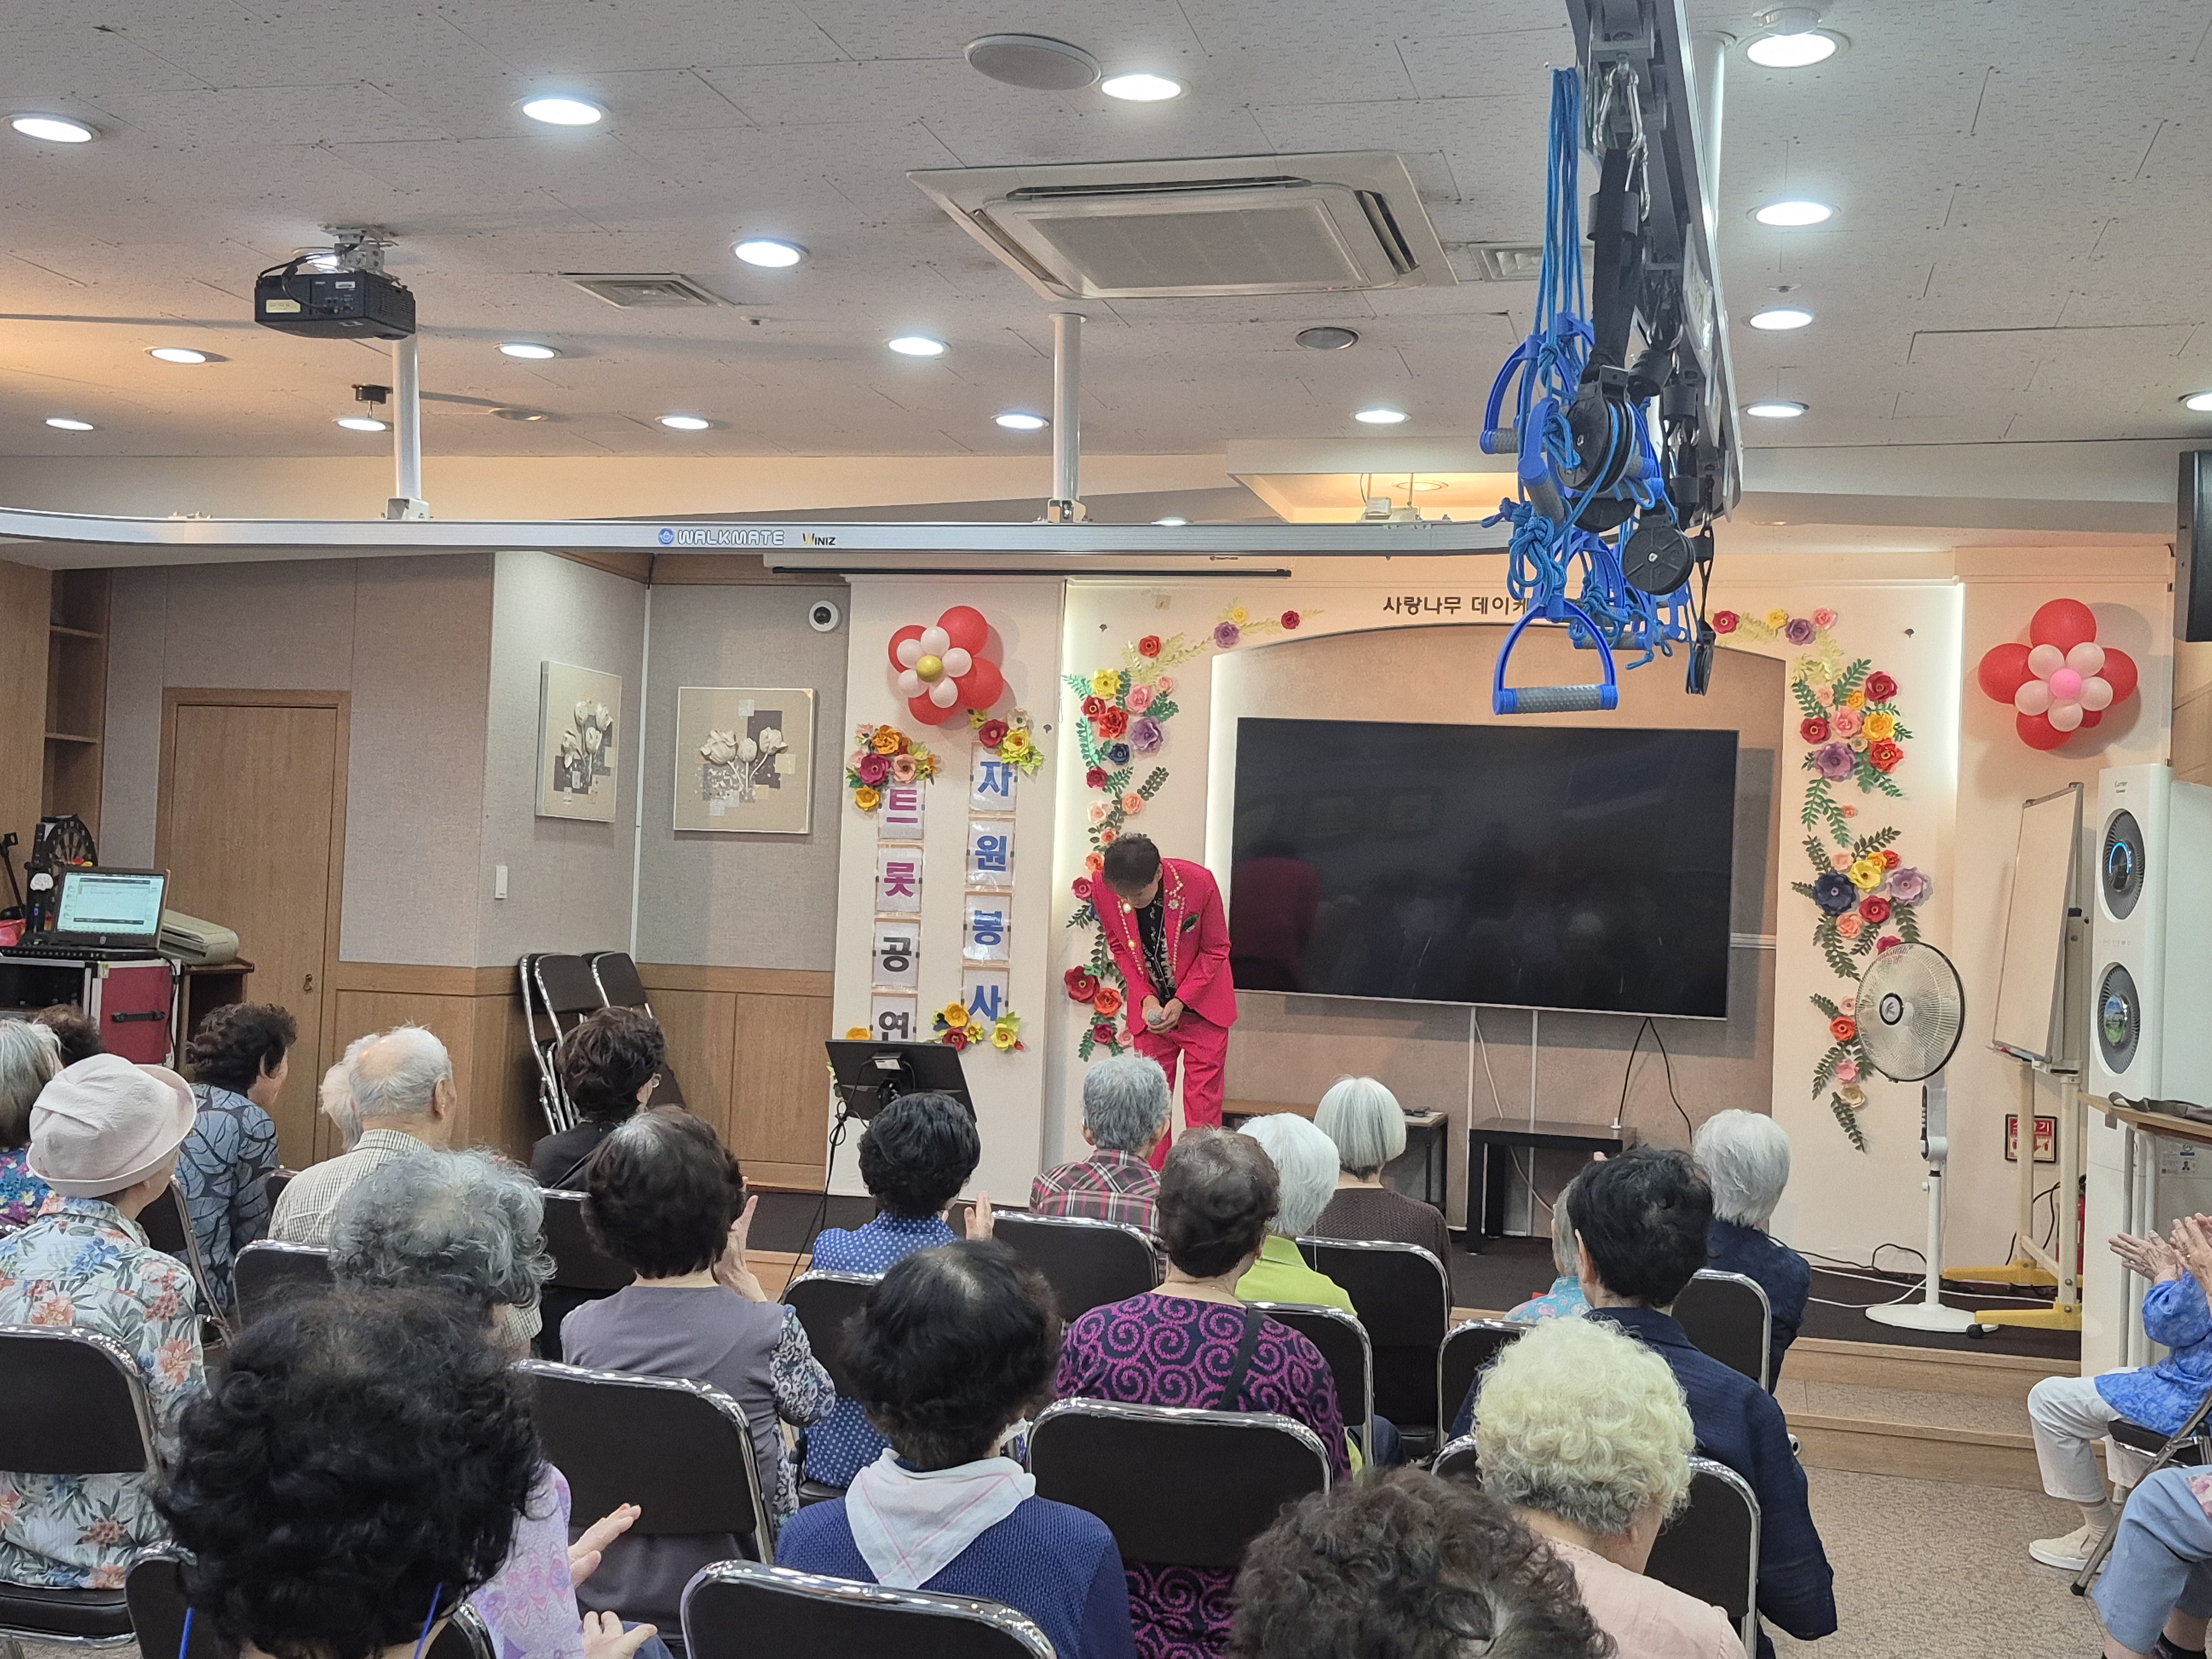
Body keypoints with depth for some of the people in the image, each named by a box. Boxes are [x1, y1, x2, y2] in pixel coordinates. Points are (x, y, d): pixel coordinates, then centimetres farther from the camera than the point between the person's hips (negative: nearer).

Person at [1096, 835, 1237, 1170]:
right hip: (1151, 1010, 2)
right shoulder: (1104, 891, -17)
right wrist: (1145, 997, -13)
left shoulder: (1199, 883, -24)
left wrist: (1181, 1001, -19)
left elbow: (1216, 950, -9)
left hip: (1201, 1008, -2)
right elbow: (1119, 947, 1)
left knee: (1203, 1106, -2)